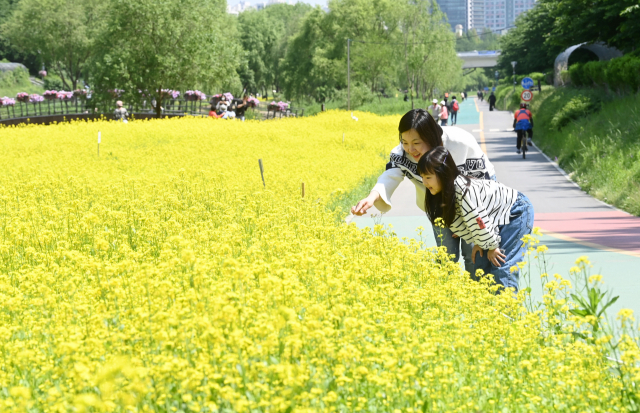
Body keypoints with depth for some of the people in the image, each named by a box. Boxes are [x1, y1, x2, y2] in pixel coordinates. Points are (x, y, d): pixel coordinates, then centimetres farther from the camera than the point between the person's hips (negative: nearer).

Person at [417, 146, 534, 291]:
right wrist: (478, 243, -5)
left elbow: (479, 221, -28)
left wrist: (492, 246, -16)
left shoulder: (464, 191, -35)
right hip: (499, 221, 9)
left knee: (501, 269, -16)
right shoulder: (444, 194, -7)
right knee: (480, 266, 3)